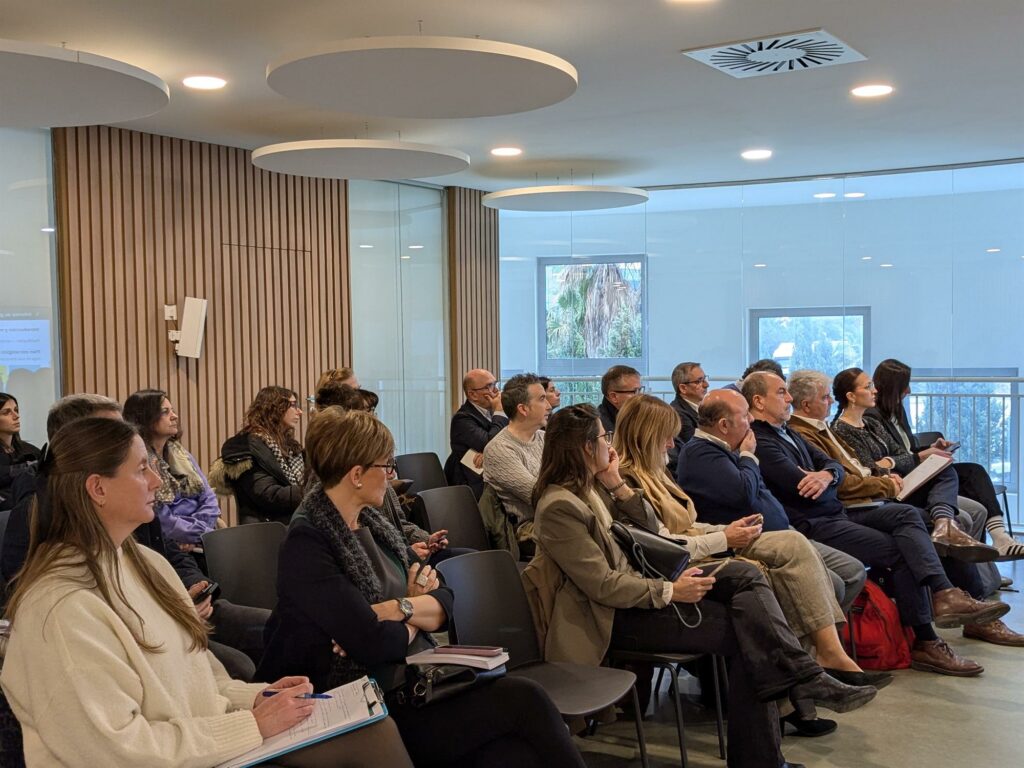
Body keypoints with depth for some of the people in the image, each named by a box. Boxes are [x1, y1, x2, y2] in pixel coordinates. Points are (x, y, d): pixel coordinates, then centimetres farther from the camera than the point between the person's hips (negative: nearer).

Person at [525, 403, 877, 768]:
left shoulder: (591, 486, 9)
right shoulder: (559, 506, -19)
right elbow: (603, 586, -21)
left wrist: (616, 484, 1)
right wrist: (671, 591, -19)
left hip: (633, 586, 9)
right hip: (612, 617, -9)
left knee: (743, 574, -10)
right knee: (743, 629, -16)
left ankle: (803, 680, -21)